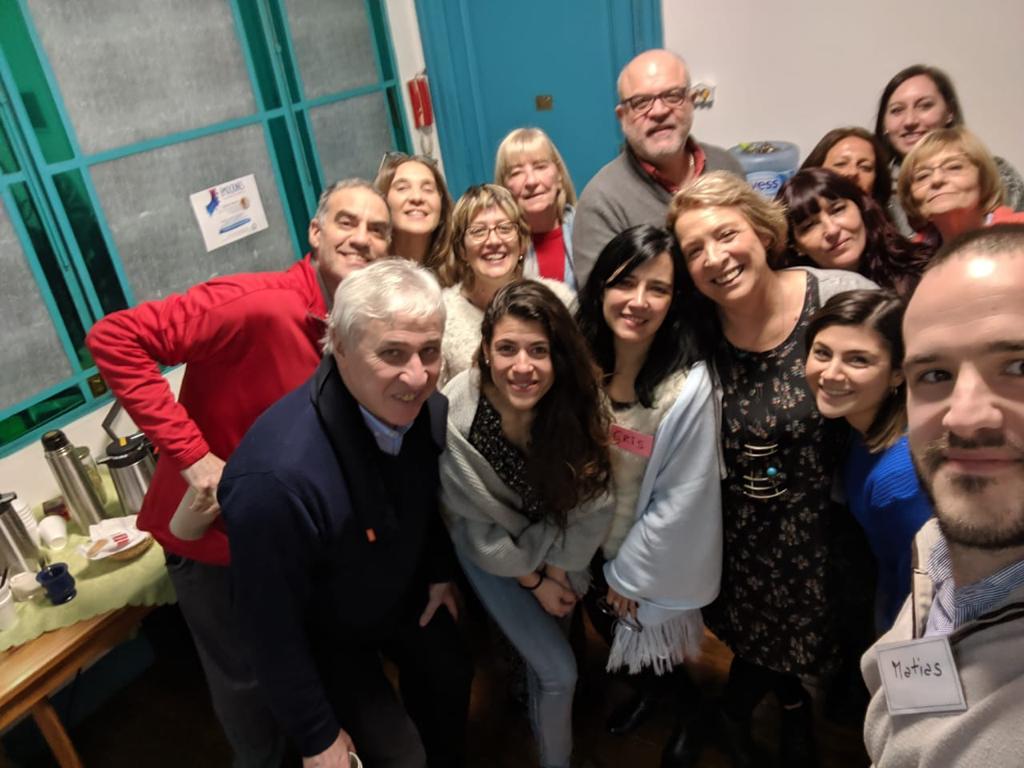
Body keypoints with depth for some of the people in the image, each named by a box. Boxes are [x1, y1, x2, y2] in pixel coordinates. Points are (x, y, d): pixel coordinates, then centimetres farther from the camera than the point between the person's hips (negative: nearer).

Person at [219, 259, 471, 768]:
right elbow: (270, 629, -29)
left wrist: (440, 572, 11)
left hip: (402, 590, 6)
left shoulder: (427, 406, -23)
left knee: (450, 679, 24)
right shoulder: (278, 477, -44)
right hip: (321, 631, -5)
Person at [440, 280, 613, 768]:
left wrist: (557, 567, -11)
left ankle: (538, 705, 56)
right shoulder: (455, 420, -33)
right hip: (489, 551, -2)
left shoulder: (578, 406, -26)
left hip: (557, 545, 3)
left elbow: (589, 504, -12)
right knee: (558, 671, 0)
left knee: (546, 651, 21)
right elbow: (482, 532, -18)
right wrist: (533, 580, -9)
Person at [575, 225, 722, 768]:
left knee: (652, 651, 15)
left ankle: (688, 708, 50)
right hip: (591, 547, 5)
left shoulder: (689, 386, -26)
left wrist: (629, 573, -11)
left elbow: (681, 497, -20)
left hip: (656, 560, -4)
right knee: (614, 637, 26)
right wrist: (609, 566, 0)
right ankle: (644, 688, 60)